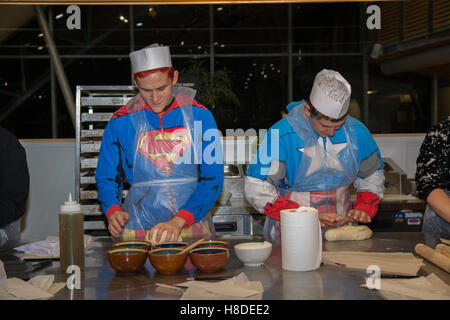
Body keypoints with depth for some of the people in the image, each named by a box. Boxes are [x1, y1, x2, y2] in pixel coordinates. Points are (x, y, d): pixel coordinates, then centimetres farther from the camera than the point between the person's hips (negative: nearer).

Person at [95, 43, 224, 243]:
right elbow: (106, 178, 12)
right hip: (138, 228, 1)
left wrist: (178, 222, -14)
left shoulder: (200, 116, 2)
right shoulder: (121, 122, 4)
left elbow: (212, 178, -2)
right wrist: (113, 210, -9)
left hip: (192, 224, 0)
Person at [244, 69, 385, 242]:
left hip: (341, 228, 3)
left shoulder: (356, 132, 3)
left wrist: (364, 208, 1)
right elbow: (256, 189, -14)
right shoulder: (281, 135, -12)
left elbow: (372, 176, 20)